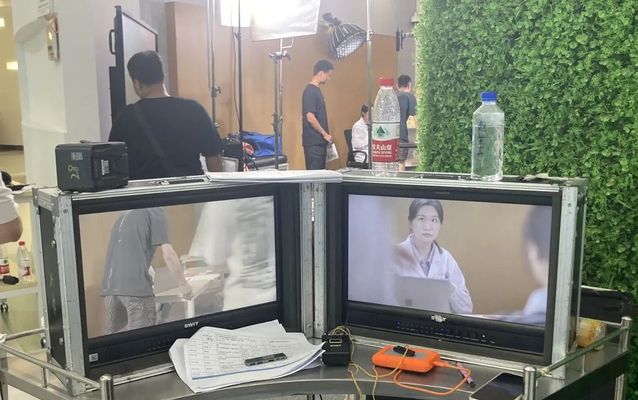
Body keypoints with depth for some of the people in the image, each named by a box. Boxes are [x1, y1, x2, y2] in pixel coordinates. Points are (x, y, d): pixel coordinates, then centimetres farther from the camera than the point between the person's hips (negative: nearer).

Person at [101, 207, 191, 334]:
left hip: (110, 285, 7)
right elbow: (168, 254, -4)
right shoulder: (156, 212, 4)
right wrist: (183, 283, 6)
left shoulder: (125, 215, 26)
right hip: (135, 285, -7)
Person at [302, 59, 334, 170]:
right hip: (313, 142, -10)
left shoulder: (316, 90, 16)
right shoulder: (310, 91, -14)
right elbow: (310, 117, -20)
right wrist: (325, 134, -12)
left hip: (319, 141, 10)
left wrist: (324, 135, 17)